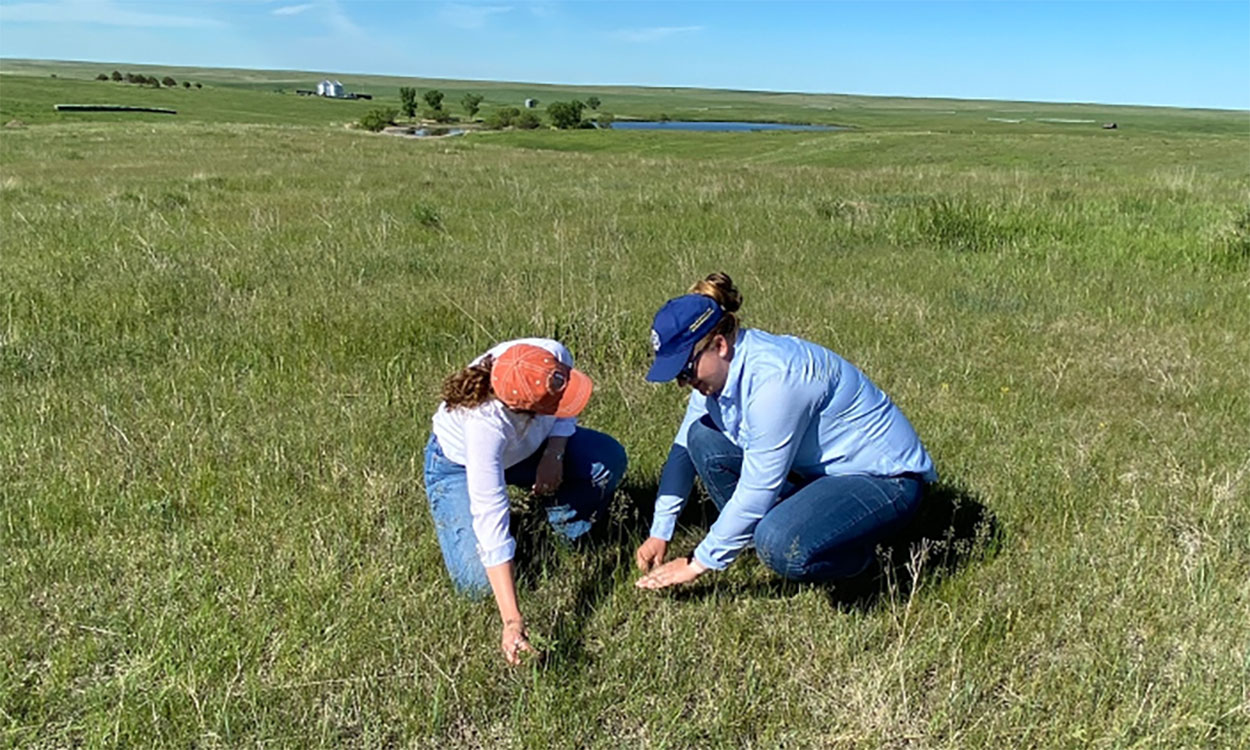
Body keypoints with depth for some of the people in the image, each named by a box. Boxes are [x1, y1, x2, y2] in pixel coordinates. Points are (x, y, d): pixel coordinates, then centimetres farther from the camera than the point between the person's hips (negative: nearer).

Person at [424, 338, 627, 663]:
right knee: (477, 581, -18)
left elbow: (562, 414, -5)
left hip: (526, 446, 4)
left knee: (609, 458, -20)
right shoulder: (484, 423, -45)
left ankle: (568, 532, 7)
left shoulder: (555, 357, -32)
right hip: (458, 465, -4)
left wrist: (555, 451, -24)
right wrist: (512, 621, -45)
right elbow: (489, 518, -44)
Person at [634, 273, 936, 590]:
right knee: (703, 439, -6)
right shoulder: (721, 365, -4)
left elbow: (757, 489, -27)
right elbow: (683, 449, 6)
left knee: (780, 546, -33)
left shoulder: (773, 377, -30)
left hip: (887, 479, -8)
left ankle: (858, 553, -2)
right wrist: (659, 533, 4)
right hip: (821, 468, 8)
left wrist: (699, 563, -19)